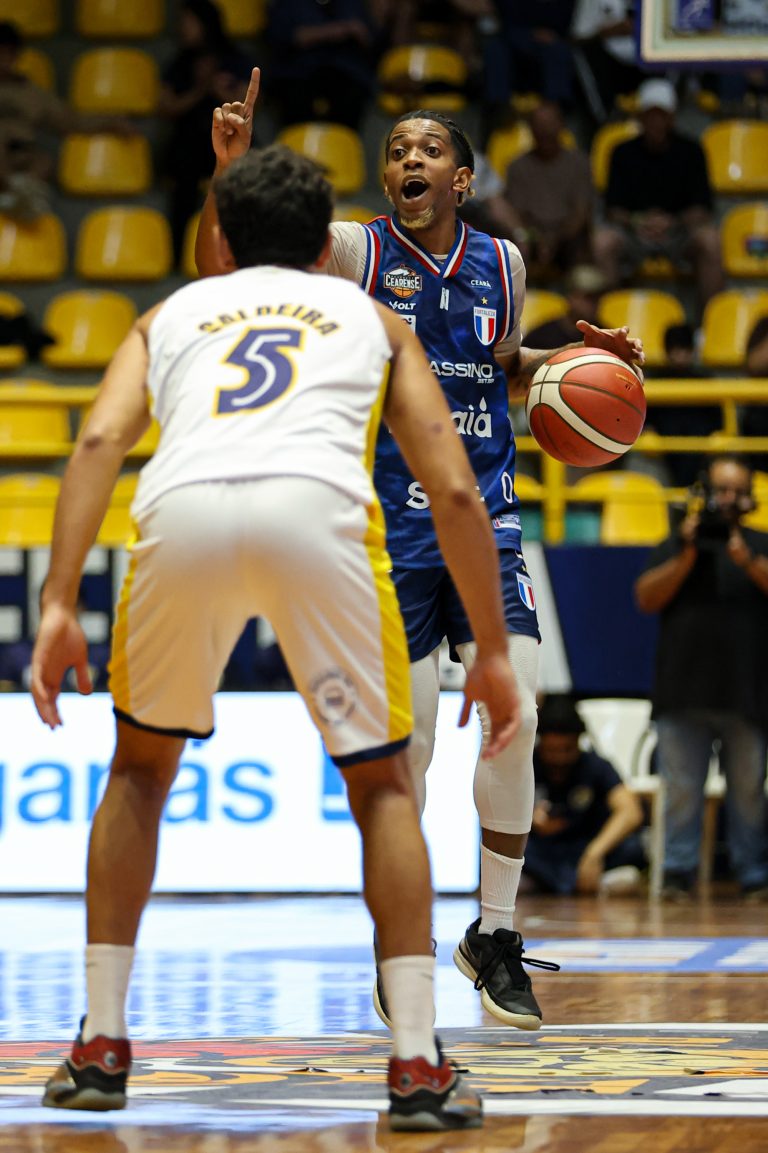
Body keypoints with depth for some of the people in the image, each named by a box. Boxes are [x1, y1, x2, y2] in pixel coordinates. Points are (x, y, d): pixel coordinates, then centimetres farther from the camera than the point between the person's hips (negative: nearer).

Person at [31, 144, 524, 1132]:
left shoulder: (171, 312, 35)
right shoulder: (371, 316, 35)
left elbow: (100, 439, 14)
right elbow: (454, 490, 23)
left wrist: (58, 605, 7)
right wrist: (492, 649, 28)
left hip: (182, 509, 1)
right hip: (317, 506, -1)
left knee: (141, 770, 26)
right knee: (381, 785, 17)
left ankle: (100, 1047, 22)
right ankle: (418, 1067, 5)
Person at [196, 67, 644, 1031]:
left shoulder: (501, 263, 7)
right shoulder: (352, 252, -4)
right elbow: (220, 273, -14)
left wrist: (579, 356, 9)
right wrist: (232, 171, -28)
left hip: (485, 522, 3)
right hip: (390, 531, -3)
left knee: (516, 723, -9)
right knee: (408, 746, -2)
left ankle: (494, 936, 8)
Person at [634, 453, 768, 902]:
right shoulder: (676, 545, 15)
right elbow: (648, 598, 3)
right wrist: (687, 558, -7)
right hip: (684, 694, 1)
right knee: (682, 789, -3)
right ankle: (678, 875, -1)